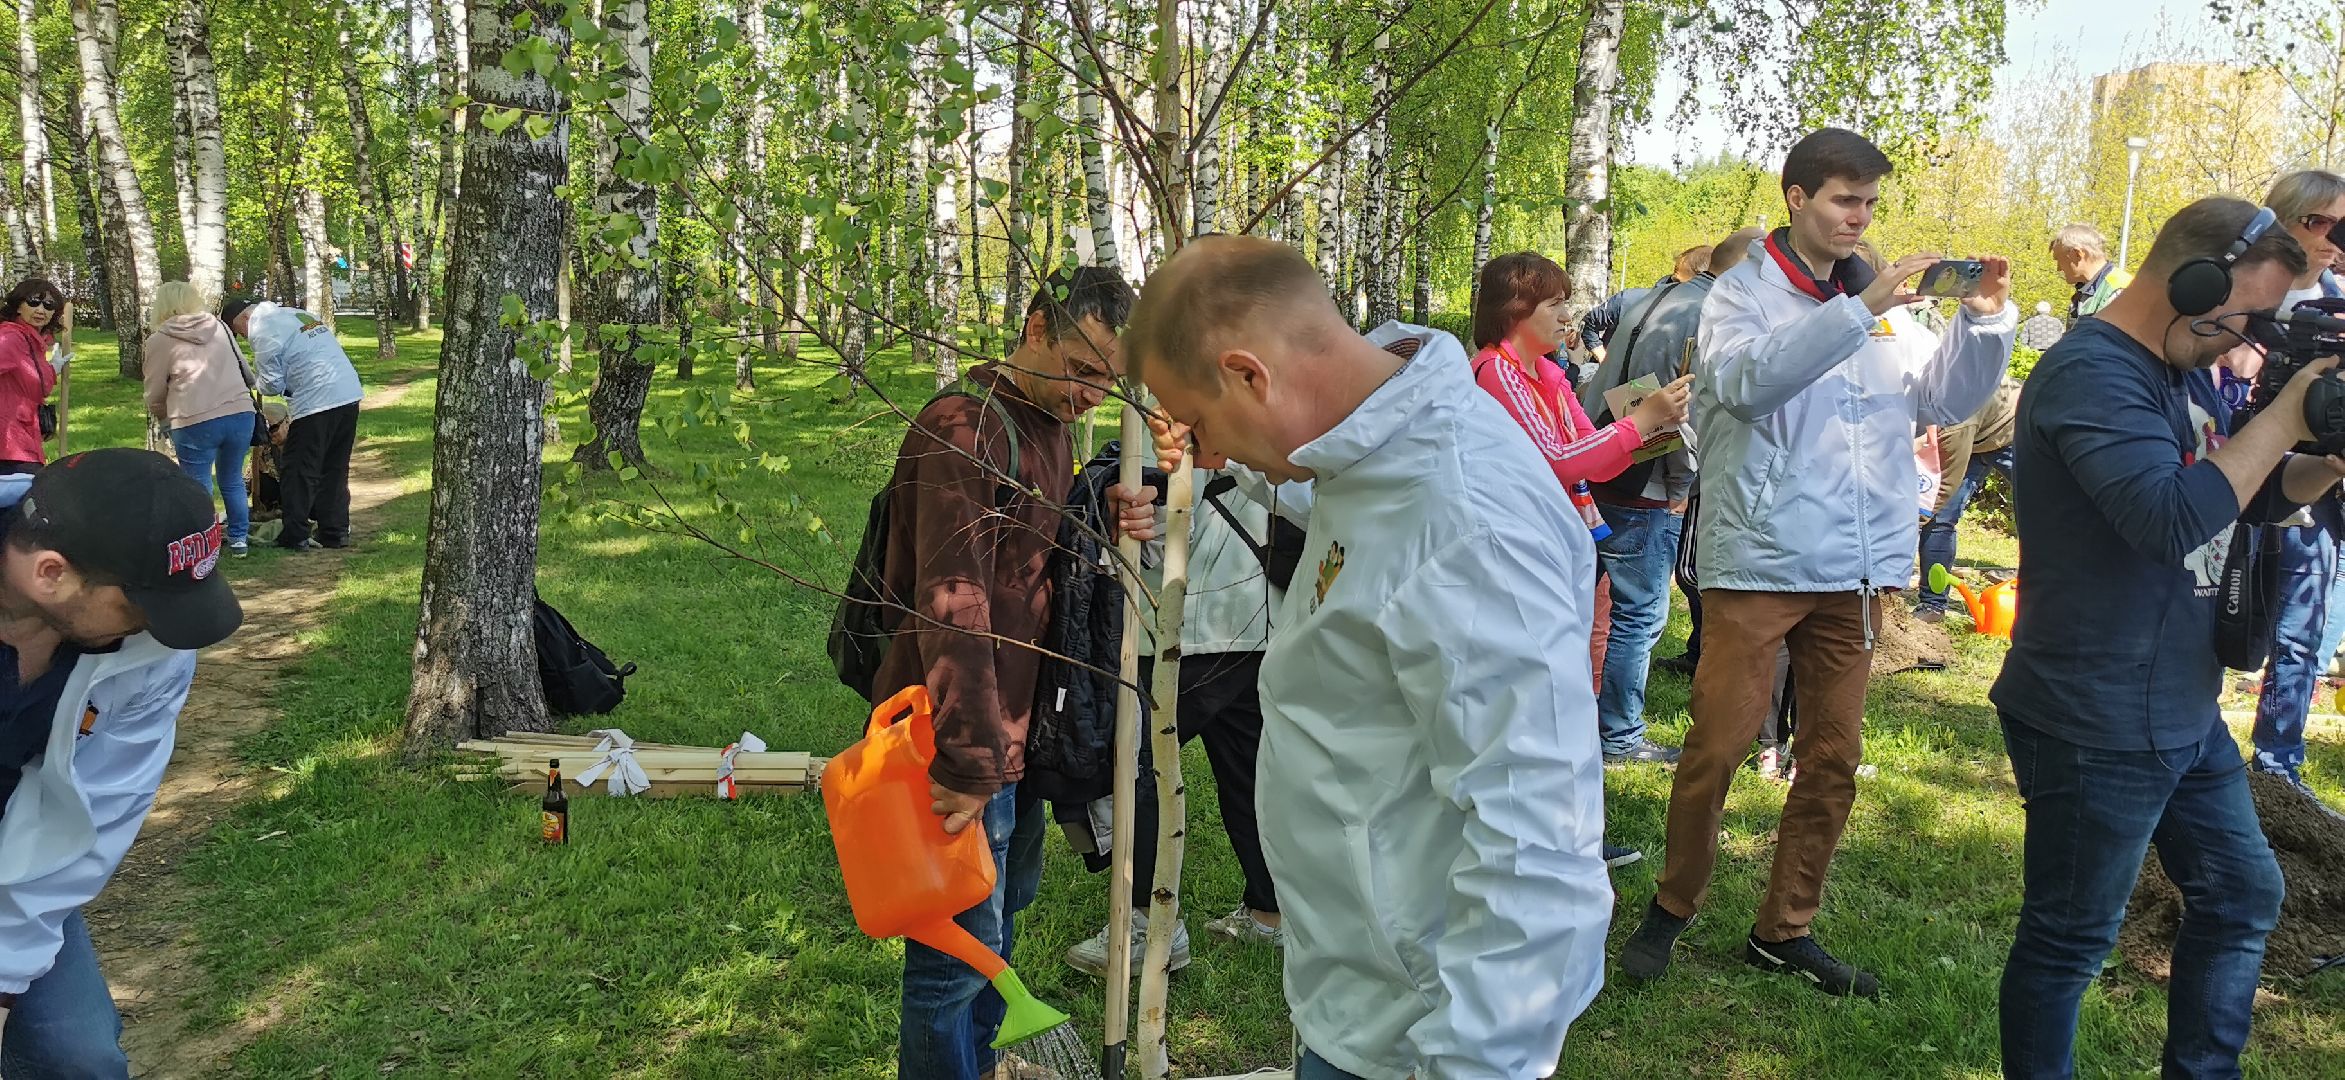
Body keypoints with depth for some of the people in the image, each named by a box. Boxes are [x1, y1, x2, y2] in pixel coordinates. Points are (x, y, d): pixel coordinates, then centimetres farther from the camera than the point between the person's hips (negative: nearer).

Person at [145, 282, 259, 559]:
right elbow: (246, 371, 19)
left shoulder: (160, 340, 4)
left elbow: (155, 394, 11)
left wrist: (161, 416, 31)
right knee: (232, 481, 20)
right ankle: (239, 540, 25)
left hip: (195, 422, -4)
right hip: (241, 414, 4)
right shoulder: (220, 327, 14)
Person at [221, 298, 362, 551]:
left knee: (299, 472, 3)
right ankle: (336, 532, 19)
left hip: (316, 402, -8)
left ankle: (294, 536, 6)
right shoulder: (298, 314, 22)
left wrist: (258, 385, 18)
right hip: (350, 394, 8)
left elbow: (272, 383, -3)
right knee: (335, 470, 15)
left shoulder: (262, 330, -4)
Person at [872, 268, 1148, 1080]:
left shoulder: (1050, 423, 11)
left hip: (1013, 725, 10)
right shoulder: (967, 428, -20)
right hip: (963, 736, -10)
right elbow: (952, 602, -26)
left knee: (1000, 908, 24)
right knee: (962, 945, 0)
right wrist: (970, 758, -28)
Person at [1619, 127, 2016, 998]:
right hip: (1757, 560, -5)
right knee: (1716, 747, -2)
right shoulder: (1744, 292, -2)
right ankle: (1673, 907, 18)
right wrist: (1862, 308, -26)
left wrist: (1985, 320, -7)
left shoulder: (1881, 304, 12)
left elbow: (1947, 398, 8)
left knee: (1834, 758, 10)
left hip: (1855, 567, 5)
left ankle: (1785, 930, 23)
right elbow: (1750, 380, -22)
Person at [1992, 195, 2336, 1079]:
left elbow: (2255, 497, 19)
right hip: (2098, 728, -10)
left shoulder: (2183, 370, 11)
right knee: (2071, 939, 4)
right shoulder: (2092, 374, -20)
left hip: (2186, 714, 10)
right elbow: (2175, 517, -33)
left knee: (2243, 895, 22)